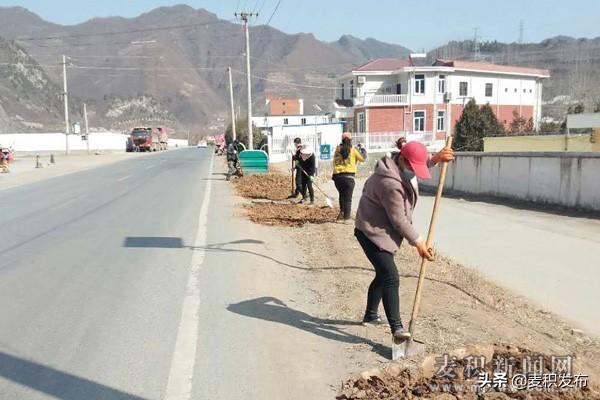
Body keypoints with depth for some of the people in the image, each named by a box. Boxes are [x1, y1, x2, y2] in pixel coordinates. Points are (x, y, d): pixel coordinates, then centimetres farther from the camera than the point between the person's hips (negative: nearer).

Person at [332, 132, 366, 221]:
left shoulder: (337, 149, 6)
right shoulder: (353, 150, -2)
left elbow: (335, 162, 10)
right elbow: (363, 158, 8)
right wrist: (363, 150, 24)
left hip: (337, 176, 3)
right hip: (348, 176, -3)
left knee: (342, 195, 23)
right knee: (348, 198, 4)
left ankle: (342, 212, 13)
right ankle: (346, 216, 3)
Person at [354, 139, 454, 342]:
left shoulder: (401, 164, -1)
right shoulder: (390, 184, -30)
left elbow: (420, 166, 25)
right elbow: (399, 220, -22)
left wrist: (435, 159, 4)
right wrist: (418, 242, -12)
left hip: (382, 231, 11)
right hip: (372, 232, -11)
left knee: (383, 274, 19)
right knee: (391, 278, -17)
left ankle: (370, 315, 36)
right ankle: (396, 328, -17)